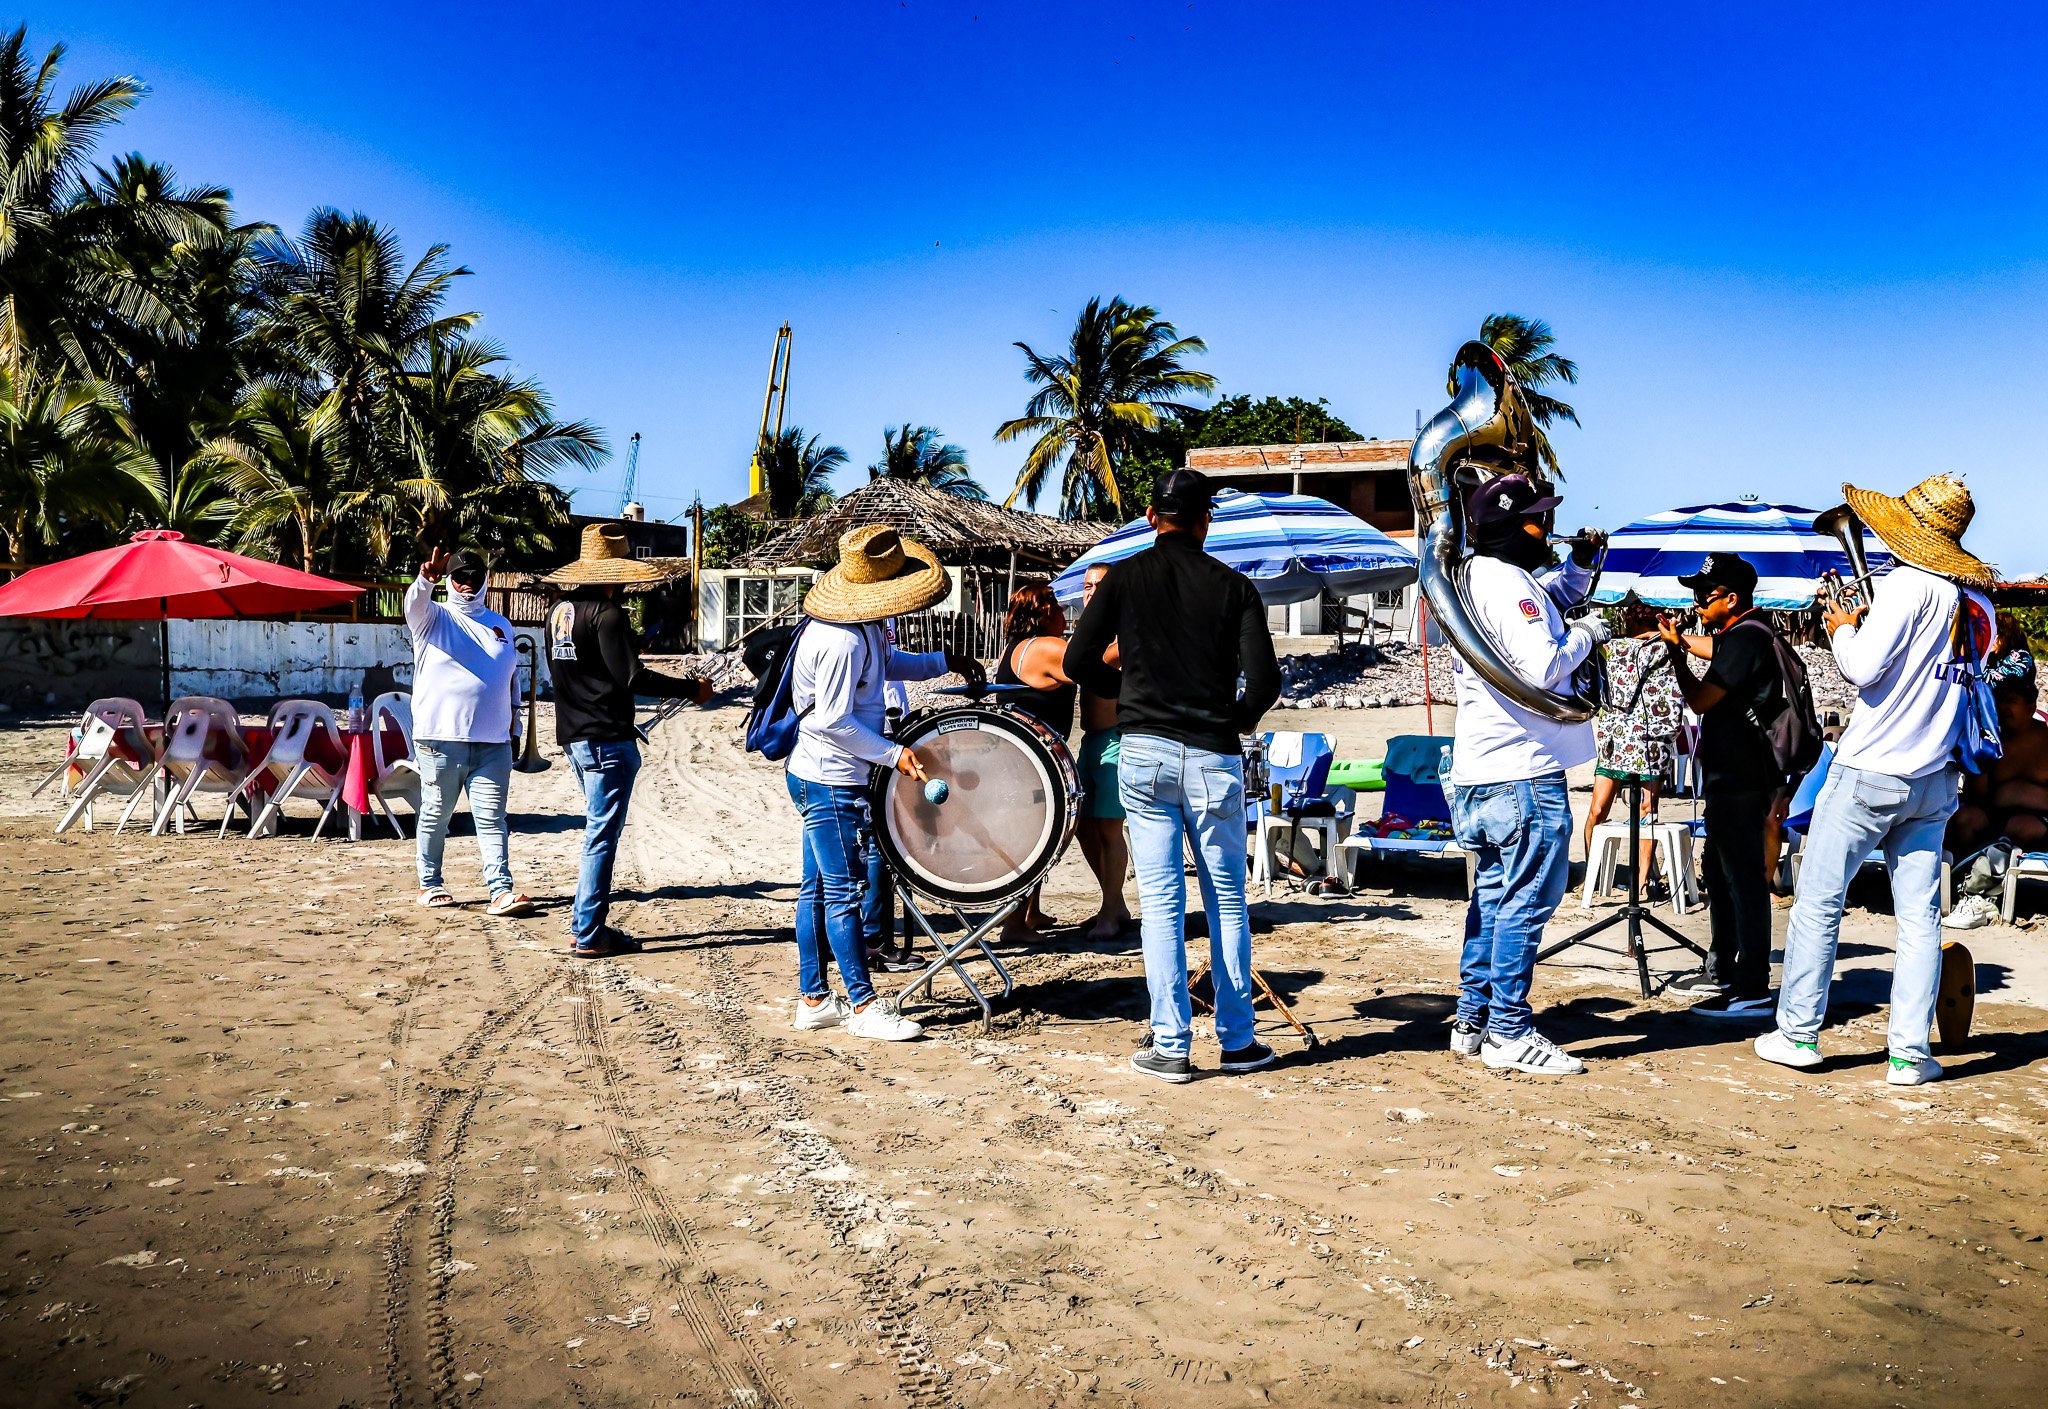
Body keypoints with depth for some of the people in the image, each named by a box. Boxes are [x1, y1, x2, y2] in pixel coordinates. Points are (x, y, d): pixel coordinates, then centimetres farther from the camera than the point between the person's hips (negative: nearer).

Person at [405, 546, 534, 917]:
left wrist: (513, 716, 18)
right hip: (440, 739, -3)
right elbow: (414, 602, -19)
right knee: (435, 815, 7)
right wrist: (426, 579, -41)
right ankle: (429, 884, 21)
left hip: (492, 743, 3)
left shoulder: (501, 625, 17)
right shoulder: (433, 618, 4)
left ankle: (501, 891, -7)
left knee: (492, 820, -2)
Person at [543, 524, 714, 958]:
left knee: (599, 829, 19)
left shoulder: (560, 610, 10)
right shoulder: (607, 613, -16)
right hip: (607, 739, -9)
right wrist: (692, 688, -12)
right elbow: (633, 678, -20)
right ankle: (587, 935, 2)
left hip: (574, 735, 9)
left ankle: (589, 924, 23)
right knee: (602, 836, -2)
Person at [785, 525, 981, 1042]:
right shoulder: (842, 642, -25)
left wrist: (944, 662, 17)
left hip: (815, 775, 11)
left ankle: (813, 1000, 22)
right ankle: (863, 1005, 5)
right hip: (832, 782, -11)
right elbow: (834, 721, -24)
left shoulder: (864, 629, 6)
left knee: (817, 887, 14)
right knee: (845, 889, -3)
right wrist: (893, 754, -19)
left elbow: (886, 662, 25)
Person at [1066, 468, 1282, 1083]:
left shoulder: (1124, 577, 3)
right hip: (1213, 758, 0)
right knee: (1227, 900, 11)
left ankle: (1170, 1047, 4)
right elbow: (1264, 680, -5)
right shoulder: (1234, 586, 1)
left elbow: (1079, 662, 0)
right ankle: (1238, 1041, 16)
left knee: (1161, 901, 4)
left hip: (1142, 753, 0)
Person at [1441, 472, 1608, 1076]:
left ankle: (1473, 1019, 20)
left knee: (1495, 896, 15)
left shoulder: (1483, 576, 17)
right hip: (1524, 774, -10)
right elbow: (1542, 668, -24)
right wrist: (1586, 634, -7)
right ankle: (1509, 1033, 0)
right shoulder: (1505, 582, -15)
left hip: (1483, 774, 10)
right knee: (1526, 901, -5)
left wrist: (1579, 566, 17)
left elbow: (1549, 600, 34)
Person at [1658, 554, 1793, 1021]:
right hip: (1733, 777, 11)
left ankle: (1753, 992, -6)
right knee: (1719, 872, 20)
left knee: (1744, 880, -9)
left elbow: (1700, 700, -20)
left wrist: (1675, 650, -7)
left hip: (1740, 783, -11)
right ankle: (1722, 972, 31)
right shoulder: (1745, 634, 16)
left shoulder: (1745, 639, -17)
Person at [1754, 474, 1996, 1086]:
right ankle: (1910, 1053, 6)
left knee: (1818, 902, 4)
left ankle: (1798, 1034, 10)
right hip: (1934, 779, 6)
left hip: (1868, 772, -6)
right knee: (1919, 916, 6)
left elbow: (1862, 669, -19)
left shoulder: (1907, 585, -13)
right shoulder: (1978, 602, 10)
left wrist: (1843, 628, -1)